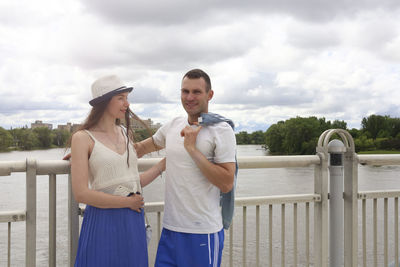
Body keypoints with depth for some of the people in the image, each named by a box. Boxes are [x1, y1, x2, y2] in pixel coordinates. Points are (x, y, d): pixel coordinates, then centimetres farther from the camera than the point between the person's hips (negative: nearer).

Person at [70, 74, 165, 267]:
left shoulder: (126, 134, 10)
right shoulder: (83, 138, -8)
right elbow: (81, 194, -14)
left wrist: (165, 162, 11)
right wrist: (128, 202, -10)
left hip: (133, 222, 6)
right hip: (102, 221, -5)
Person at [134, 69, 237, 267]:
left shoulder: (221, 130, -8)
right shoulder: (174, 125, 9)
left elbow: (226, 184, -16)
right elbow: (143, 148, 26)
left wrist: (192, 148, -16)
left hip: (202, 232, -5)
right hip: (170, 228, 5)